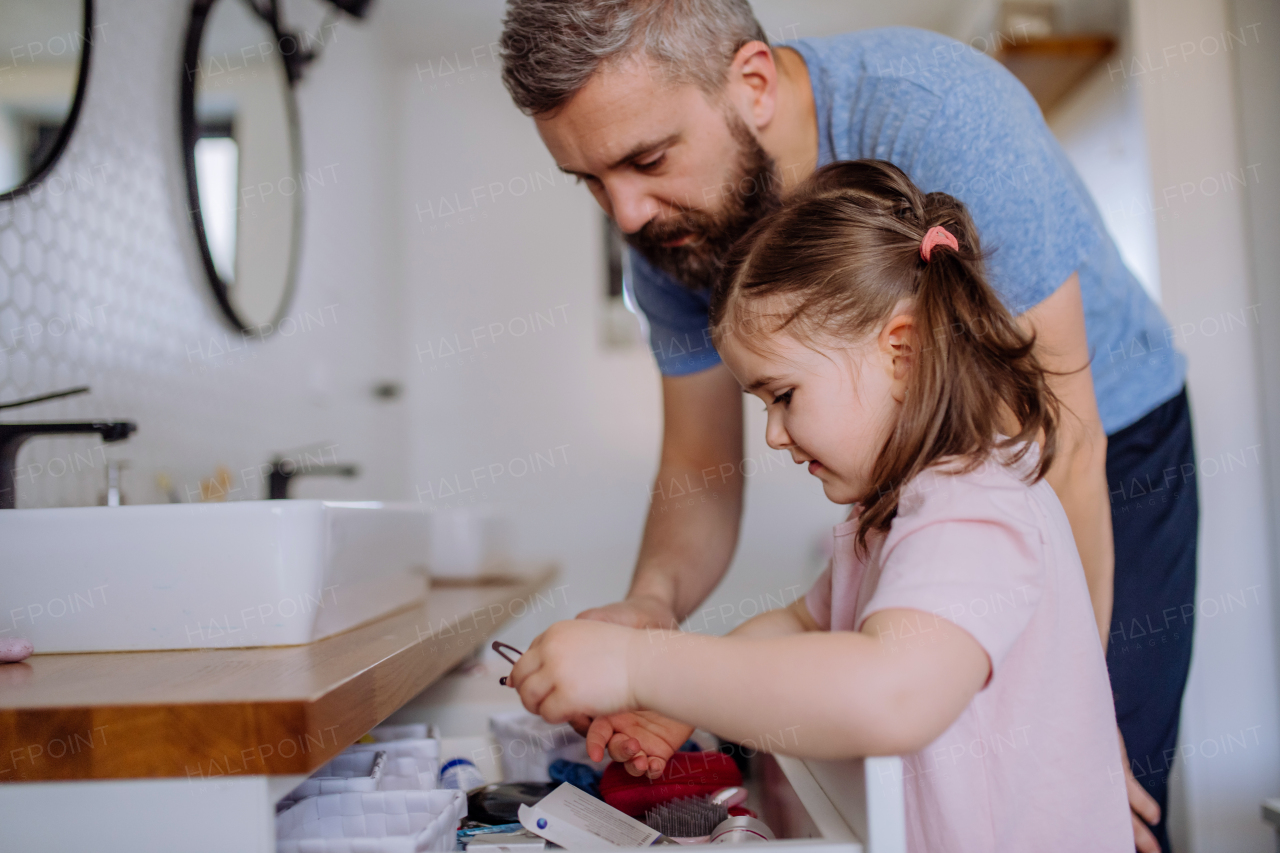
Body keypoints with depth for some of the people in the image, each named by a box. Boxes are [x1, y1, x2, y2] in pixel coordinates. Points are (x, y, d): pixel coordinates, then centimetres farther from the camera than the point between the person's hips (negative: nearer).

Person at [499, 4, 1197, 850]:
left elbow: (1065, 443, -30)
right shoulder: (669, 230, -16)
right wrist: (653, 602, -30)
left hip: (1114, 445, -3)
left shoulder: (938, 113, -34)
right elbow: (698, 472, -9)